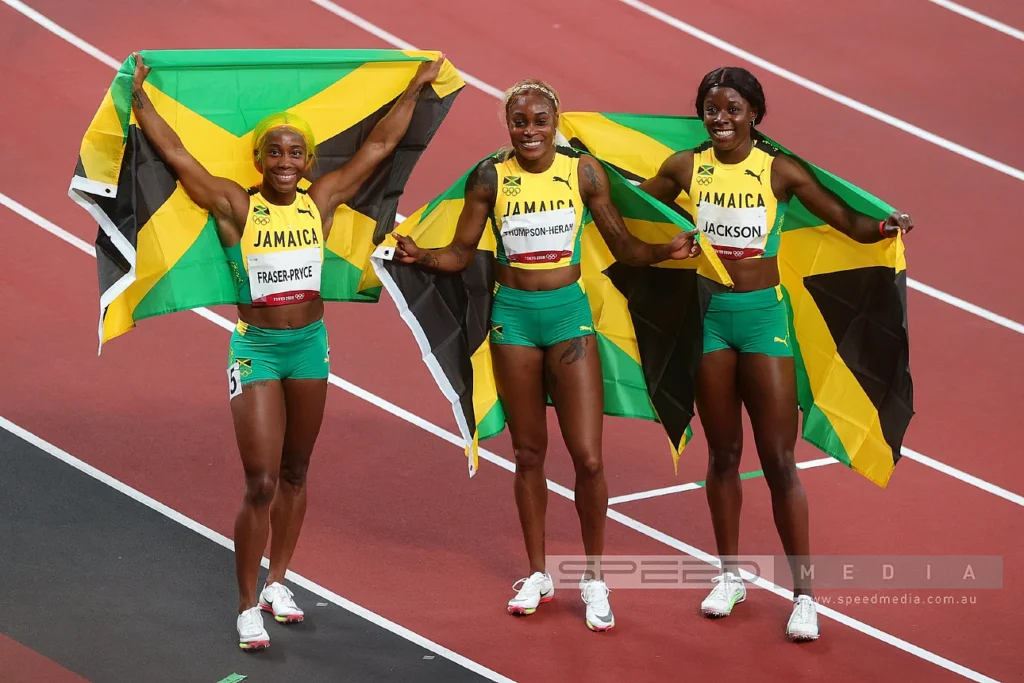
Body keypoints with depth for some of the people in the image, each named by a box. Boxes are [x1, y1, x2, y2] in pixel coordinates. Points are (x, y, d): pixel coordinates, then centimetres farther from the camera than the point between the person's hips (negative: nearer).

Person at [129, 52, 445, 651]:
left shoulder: (322, 201, -1)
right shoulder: (237, 206, -9)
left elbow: (380, 144, 5)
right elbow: (174, 152, -11)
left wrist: (417, 87, 7)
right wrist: (139, 96, -12)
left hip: (311, 343, 4)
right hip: (256, 348, -4)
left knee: (295, 474, 15)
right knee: (261, 484, -8)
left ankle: (278, 581, 31)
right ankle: (249, 607, 2)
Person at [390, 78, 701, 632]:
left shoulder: (582, 171, -3)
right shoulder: (490, 178, -3)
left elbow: (623, 247, 3)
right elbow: (461, 254, 3)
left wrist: (667, 251, -15)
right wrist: (421, 256, -17)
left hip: (569, 313, -1)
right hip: (512, 316, 1)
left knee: (588, 457, -5)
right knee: (528, 453, 10)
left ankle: (594, 580, 11)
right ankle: (537, 574, 25)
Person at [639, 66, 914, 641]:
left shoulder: (780, 171, -7)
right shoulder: (685, 168, 0)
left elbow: (849, 222, -10)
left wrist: (884, 227, -29)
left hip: (763, 315, -3)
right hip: (710, 315, 3)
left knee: (779, 460, -2)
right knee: (723, 453, 14)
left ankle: (804, 594, 4)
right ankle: (730, 575, 29)